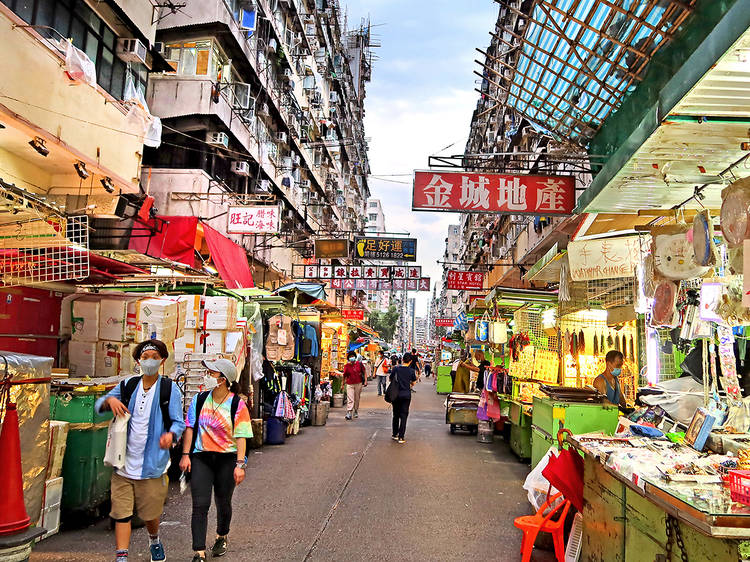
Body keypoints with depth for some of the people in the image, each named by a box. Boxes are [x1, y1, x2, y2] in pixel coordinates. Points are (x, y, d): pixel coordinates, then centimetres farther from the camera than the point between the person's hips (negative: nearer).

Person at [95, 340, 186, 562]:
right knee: (121, 513, -2)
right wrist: (110, 400, -10)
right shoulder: (127, 386, 6)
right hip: (124, 463, 2)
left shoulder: (169, 389, -4)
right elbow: (98, 405, 14)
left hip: (152, 464, -2)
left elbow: (178, 422, -6)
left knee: (150, 513, 13)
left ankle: (154, 541, 42)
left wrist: (170, 435, -30)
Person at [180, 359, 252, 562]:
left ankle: (222, 537, 42)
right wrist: (185, 454, 0)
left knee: (223, 503, 15)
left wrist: (240, 464, -15)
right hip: (201, 457, 2)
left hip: (227, 459, -1)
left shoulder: (237, 405, -8)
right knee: (200, 506, -5)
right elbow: (190, 428, 6)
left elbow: (241, 437, -9)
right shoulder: (199, 399, 1)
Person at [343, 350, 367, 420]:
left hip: (358, 384, 2)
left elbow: (364, 372, 8)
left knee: (357, 399, 10)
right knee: (350, 399, -10)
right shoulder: (347, 366, -1)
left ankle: (356, 411, 26)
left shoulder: (359, 364, 1)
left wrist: (365, 381, 2)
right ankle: (349, 413, -12)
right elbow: (344, 376, 4)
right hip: (350, 384, -2)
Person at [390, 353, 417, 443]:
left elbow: (391, 379, 4)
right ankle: (401, 437, 2)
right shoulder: (411, 371, -7)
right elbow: (413, 383, 4)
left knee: (396, 415, 15)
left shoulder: (396, 368, -7)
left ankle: (395, 435, 22)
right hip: (406, 395, -1)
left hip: (396, 394, 1)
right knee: (404, 416, 4)